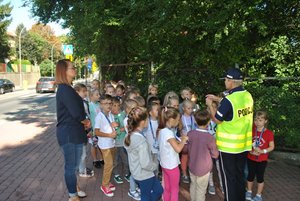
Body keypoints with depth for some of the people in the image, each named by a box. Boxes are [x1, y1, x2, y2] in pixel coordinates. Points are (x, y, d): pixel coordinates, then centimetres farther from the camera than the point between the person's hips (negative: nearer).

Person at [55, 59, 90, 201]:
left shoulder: (67, 88, 11)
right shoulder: (65, 90, -20)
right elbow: (77, 113, -23)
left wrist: (84, 121, 1)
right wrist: (86, 122, -4)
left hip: (73, 132, 10)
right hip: (68, 133, -10)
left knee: (74, 165, 23)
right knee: (71, 166, 6)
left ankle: (74, 188, 41)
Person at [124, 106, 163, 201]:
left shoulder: (130, 135, -5)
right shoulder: (141, 141, -33)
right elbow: (146, 164, -31)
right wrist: (155, 163, -10)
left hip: (136, 172, 8)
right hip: (144, 175, -8)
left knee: (159, 190, 25)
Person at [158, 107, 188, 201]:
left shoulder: (162, 131, 1)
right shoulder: (169, 133, -26)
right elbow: (178, 149, -32)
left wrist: (180, 140, 0)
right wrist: (184, 140, -17)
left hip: (164, 164, 8)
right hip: (172, 166, -8)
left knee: (167, 188, 21)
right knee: (174, 190, 12)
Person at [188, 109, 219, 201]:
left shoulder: (190, 134, -11)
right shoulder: (210, 138, -23)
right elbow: (215, 155, -10)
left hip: (192, 166, 4)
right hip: (203, 169, -4)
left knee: (193, 185, 24)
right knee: (201, 190, 12)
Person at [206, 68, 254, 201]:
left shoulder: (228, 100, -24)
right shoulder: (247, 95, -1)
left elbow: (217, 120, -13)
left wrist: (210, 105, 1)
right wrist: (218, 99, 18)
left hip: (228, 146, -7)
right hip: (243, 144, 7)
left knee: (229, 178, 10)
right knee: (240, 175, 22)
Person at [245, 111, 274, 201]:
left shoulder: (269, 133, -13)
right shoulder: (251, 130, -6)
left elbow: (272, 147, -8)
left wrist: (263, 151, -23)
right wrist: (250, 151, -17)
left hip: (262, 160, -2)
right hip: (251, 158, 3)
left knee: (260, 177, 11)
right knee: (250, 175, 16)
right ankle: (249, 192, 35)